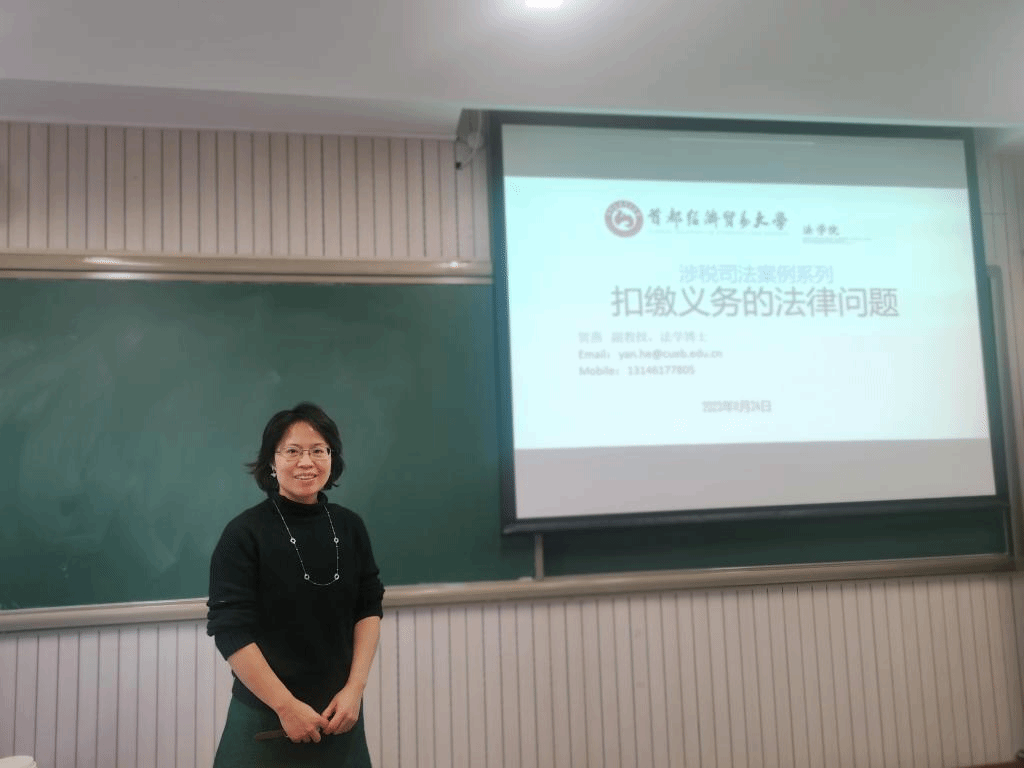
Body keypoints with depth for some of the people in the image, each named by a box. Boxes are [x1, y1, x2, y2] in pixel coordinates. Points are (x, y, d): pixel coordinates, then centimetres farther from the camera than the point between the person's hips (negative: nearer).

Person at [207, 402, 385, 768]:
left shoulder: (350, 527, -1)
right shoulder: (244, 533, -13)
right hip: (266, 716, -4)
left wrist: (355, 688, -7)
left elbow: (369, 608, 2)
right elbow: (230, 630, -15)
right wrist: (286, 706, -15)